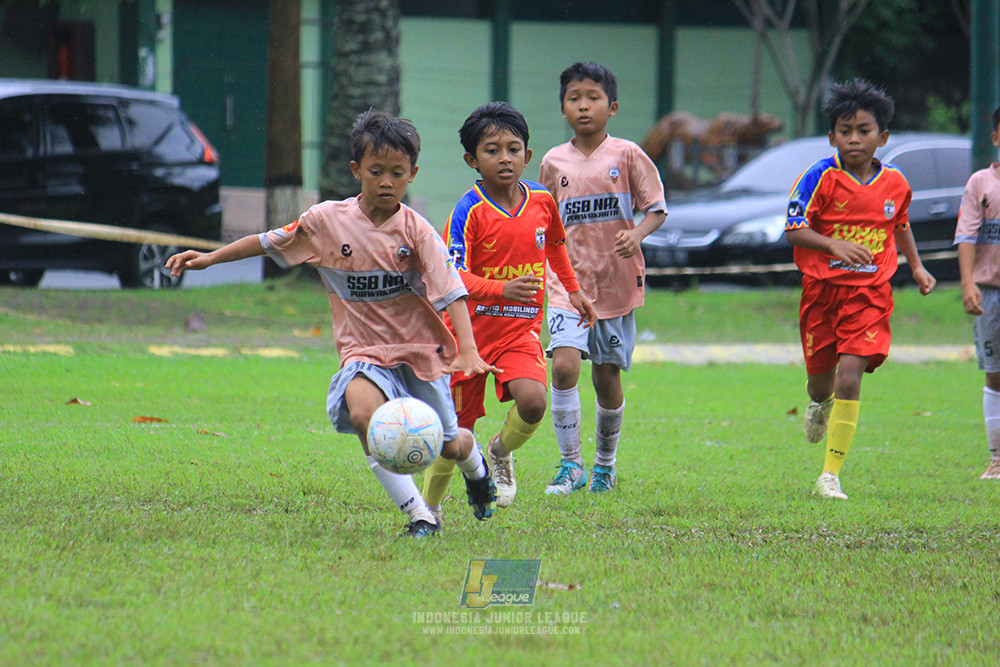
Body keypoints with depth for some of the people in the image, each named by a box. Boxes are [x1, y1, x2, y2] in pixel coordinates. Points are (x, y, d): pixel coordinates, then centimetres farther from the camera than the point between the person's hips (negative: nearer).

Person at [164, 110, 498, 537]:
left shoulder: (417, 231, -10)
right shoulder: (327, 221, -5)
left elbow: (452, 293, -16)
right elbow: (269, 242, 9)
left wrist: (468, 351, -29)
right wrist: (209, 258, 7)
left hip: (421, 349, 0)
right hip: (364, 352, 0)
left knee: (449, 445, 8)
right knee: (362, 410, -33)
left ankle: (476, 467, 50)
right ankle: (418, 514, -30)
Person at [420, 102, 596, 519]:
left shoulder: (542, 200, 1)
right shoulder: (470, 211, -15)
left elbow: (554, 243, 24)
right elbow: (452, 278, -23)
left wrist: (573, 289, 31)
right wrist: (503, 289, -38)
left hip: (521, 330, 3)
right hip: (471, 328, -2)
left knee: (533, 402, -24)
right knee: (456, 427, 3)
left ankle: (501, 452, 9)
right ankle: (430, 506, 26)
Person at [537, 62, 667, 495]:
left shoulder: (627, 156, -1)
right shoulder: (554, 162, 5)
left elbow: (656, 210, 1)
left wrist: (636, 234, -18)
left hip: (616, 280, -1)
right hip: (568, 280, 1)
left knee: (607, 375, 7)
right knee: (564, 365, -17)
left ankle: (605, 463, 27)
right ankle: (570, 464, -8)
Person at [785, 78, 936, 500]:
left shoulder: (895, 184, 2)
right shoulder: (822, 177, -9)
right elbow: (793, 229, -14)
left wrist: (916, 267, 18)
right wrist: (834, 245, -29)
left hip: (869, 294, 0)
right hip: (822, 290, 0)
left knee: (850, 378, -14)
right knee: (820, 377, 13)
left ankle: (831, 475, -10)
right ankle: (820, 404, 55)